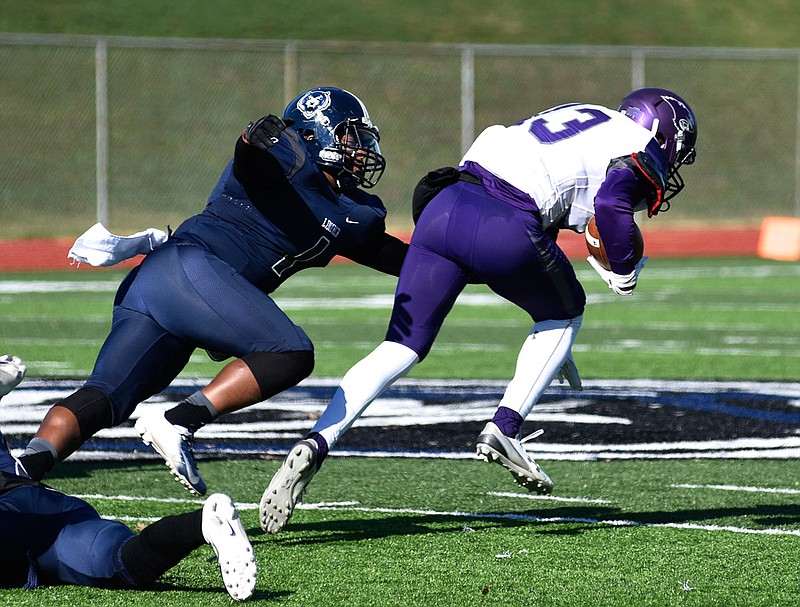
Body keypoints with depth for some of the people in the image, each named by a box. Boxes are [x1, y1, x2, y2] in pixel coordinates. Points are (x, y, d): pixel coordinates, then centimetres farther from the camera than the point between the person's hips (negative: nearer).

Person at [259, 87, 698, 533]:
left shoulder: (577, 115, 33)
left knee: (401, 347, 7)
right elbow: (611, 200, -10)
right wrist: (624, 271, 6)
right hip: (505, 229, -6)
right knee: (564, 314, 23)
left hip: (441, 208, 6)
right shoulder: (641, 153, 11)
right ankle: (505, 428, 8)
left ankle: (315, 446, -9)